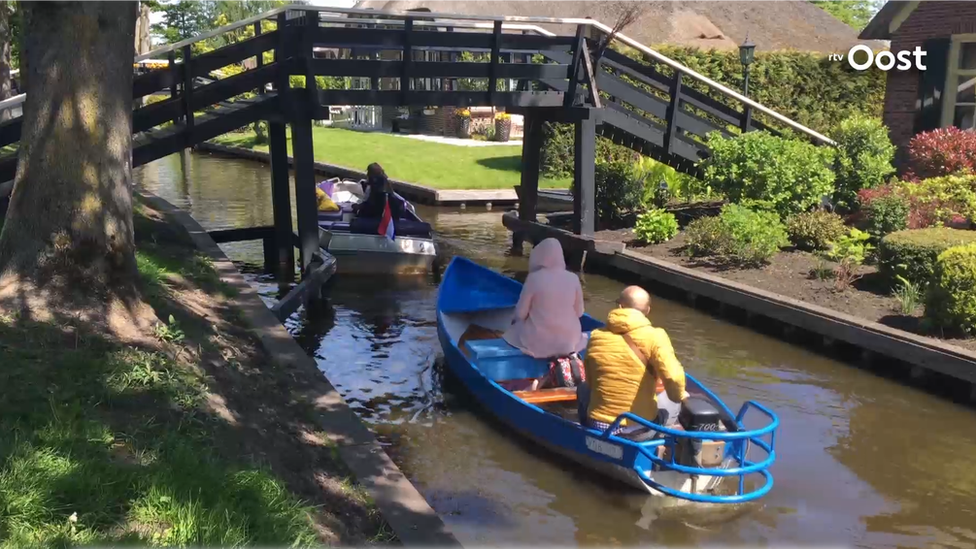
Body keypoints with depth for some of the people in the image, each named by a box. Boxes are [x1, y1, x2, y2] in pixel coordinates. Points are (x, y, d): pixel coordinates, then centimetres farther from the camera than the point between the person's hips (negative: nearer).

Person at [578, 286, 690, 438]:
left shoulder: (595, 336, -1)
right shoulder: (654, 336, -13)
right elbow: (673, 377, -25)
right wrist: (678, 396, -3)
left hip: (599, 426, 2)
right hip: (639, 428, -2)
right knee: (675, 402, 27)